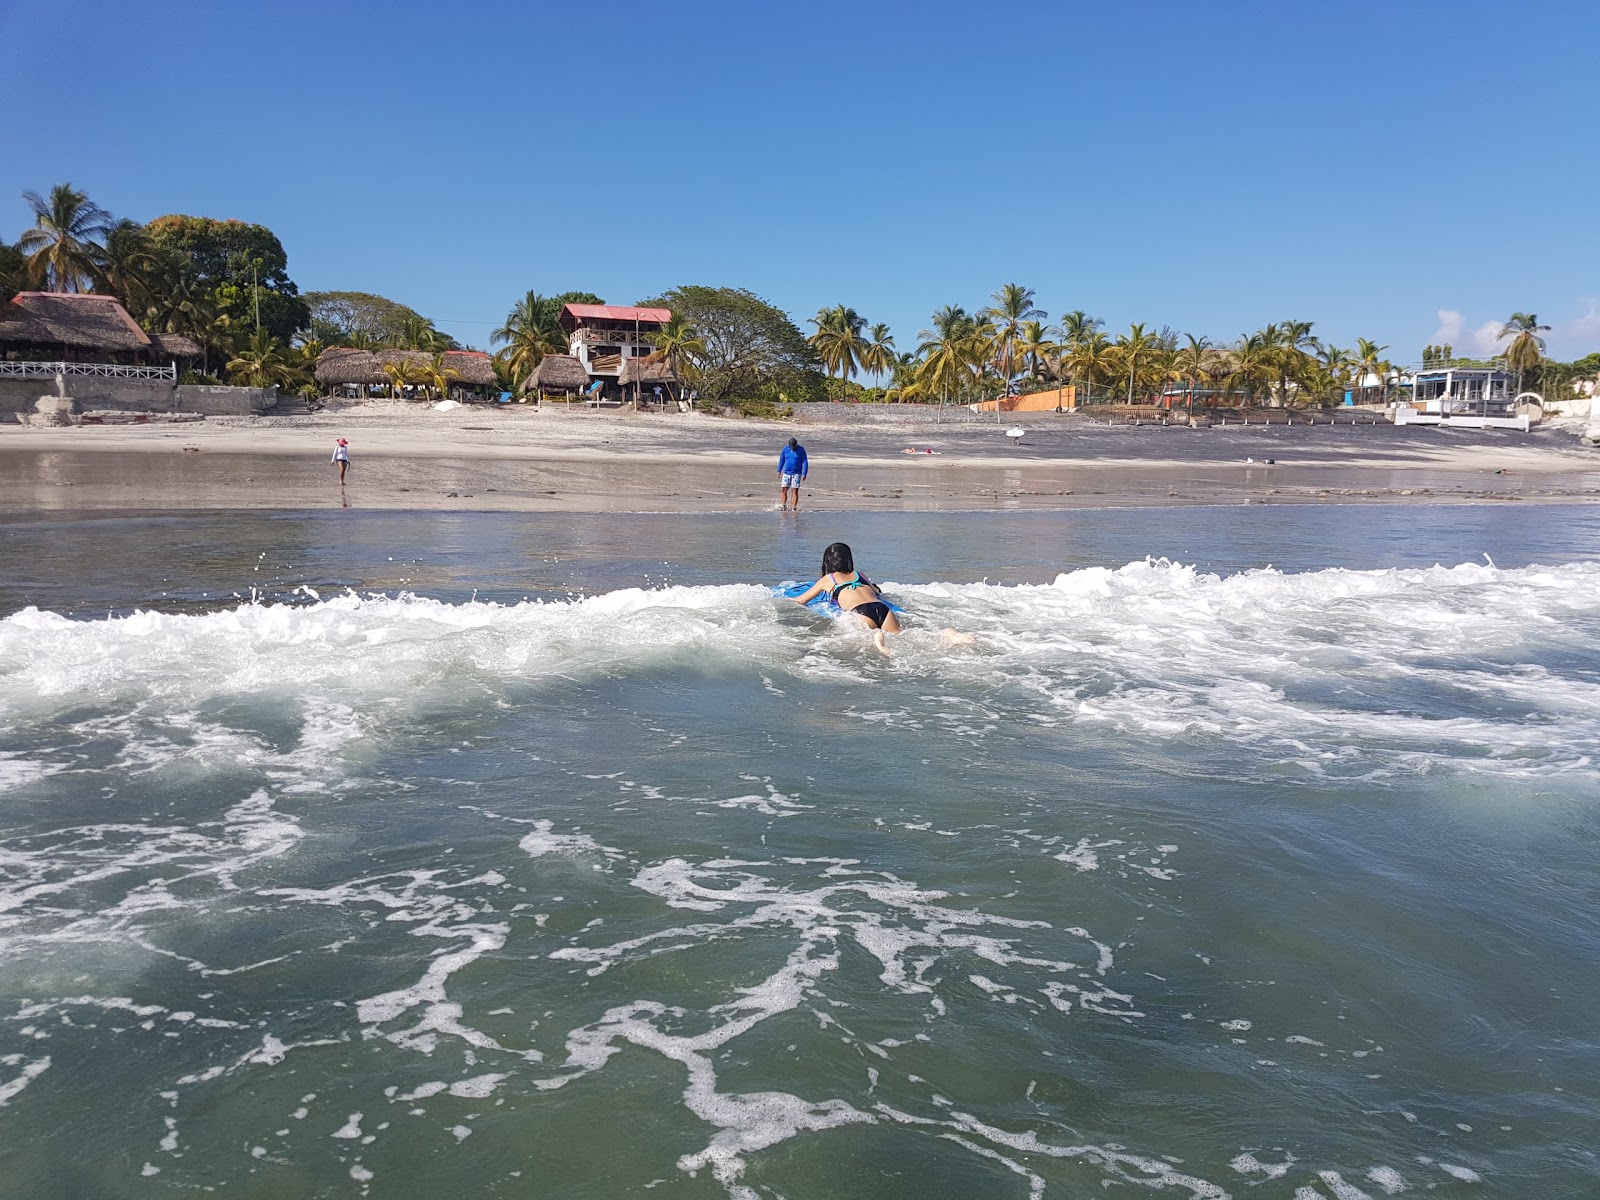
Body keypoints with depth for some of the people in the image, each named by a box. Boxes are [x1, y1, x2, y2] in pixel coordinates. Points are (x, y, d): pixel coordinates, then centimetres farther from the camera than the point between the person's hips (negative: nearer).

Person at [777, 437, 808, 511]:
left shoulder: (801, 450, -7)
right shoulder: (785, 449, 1)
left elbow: (804, 462, -7)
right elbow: (781, 460, 12)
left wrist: (804, 474, -14)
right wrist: (779, 471, 11)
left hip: (796, 474, -3)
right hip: (786, 473, 3)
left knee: (795, 491, -5)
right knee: (783, 490, -4)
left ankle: (794, 508, -2)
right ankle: (784, 505, 2)